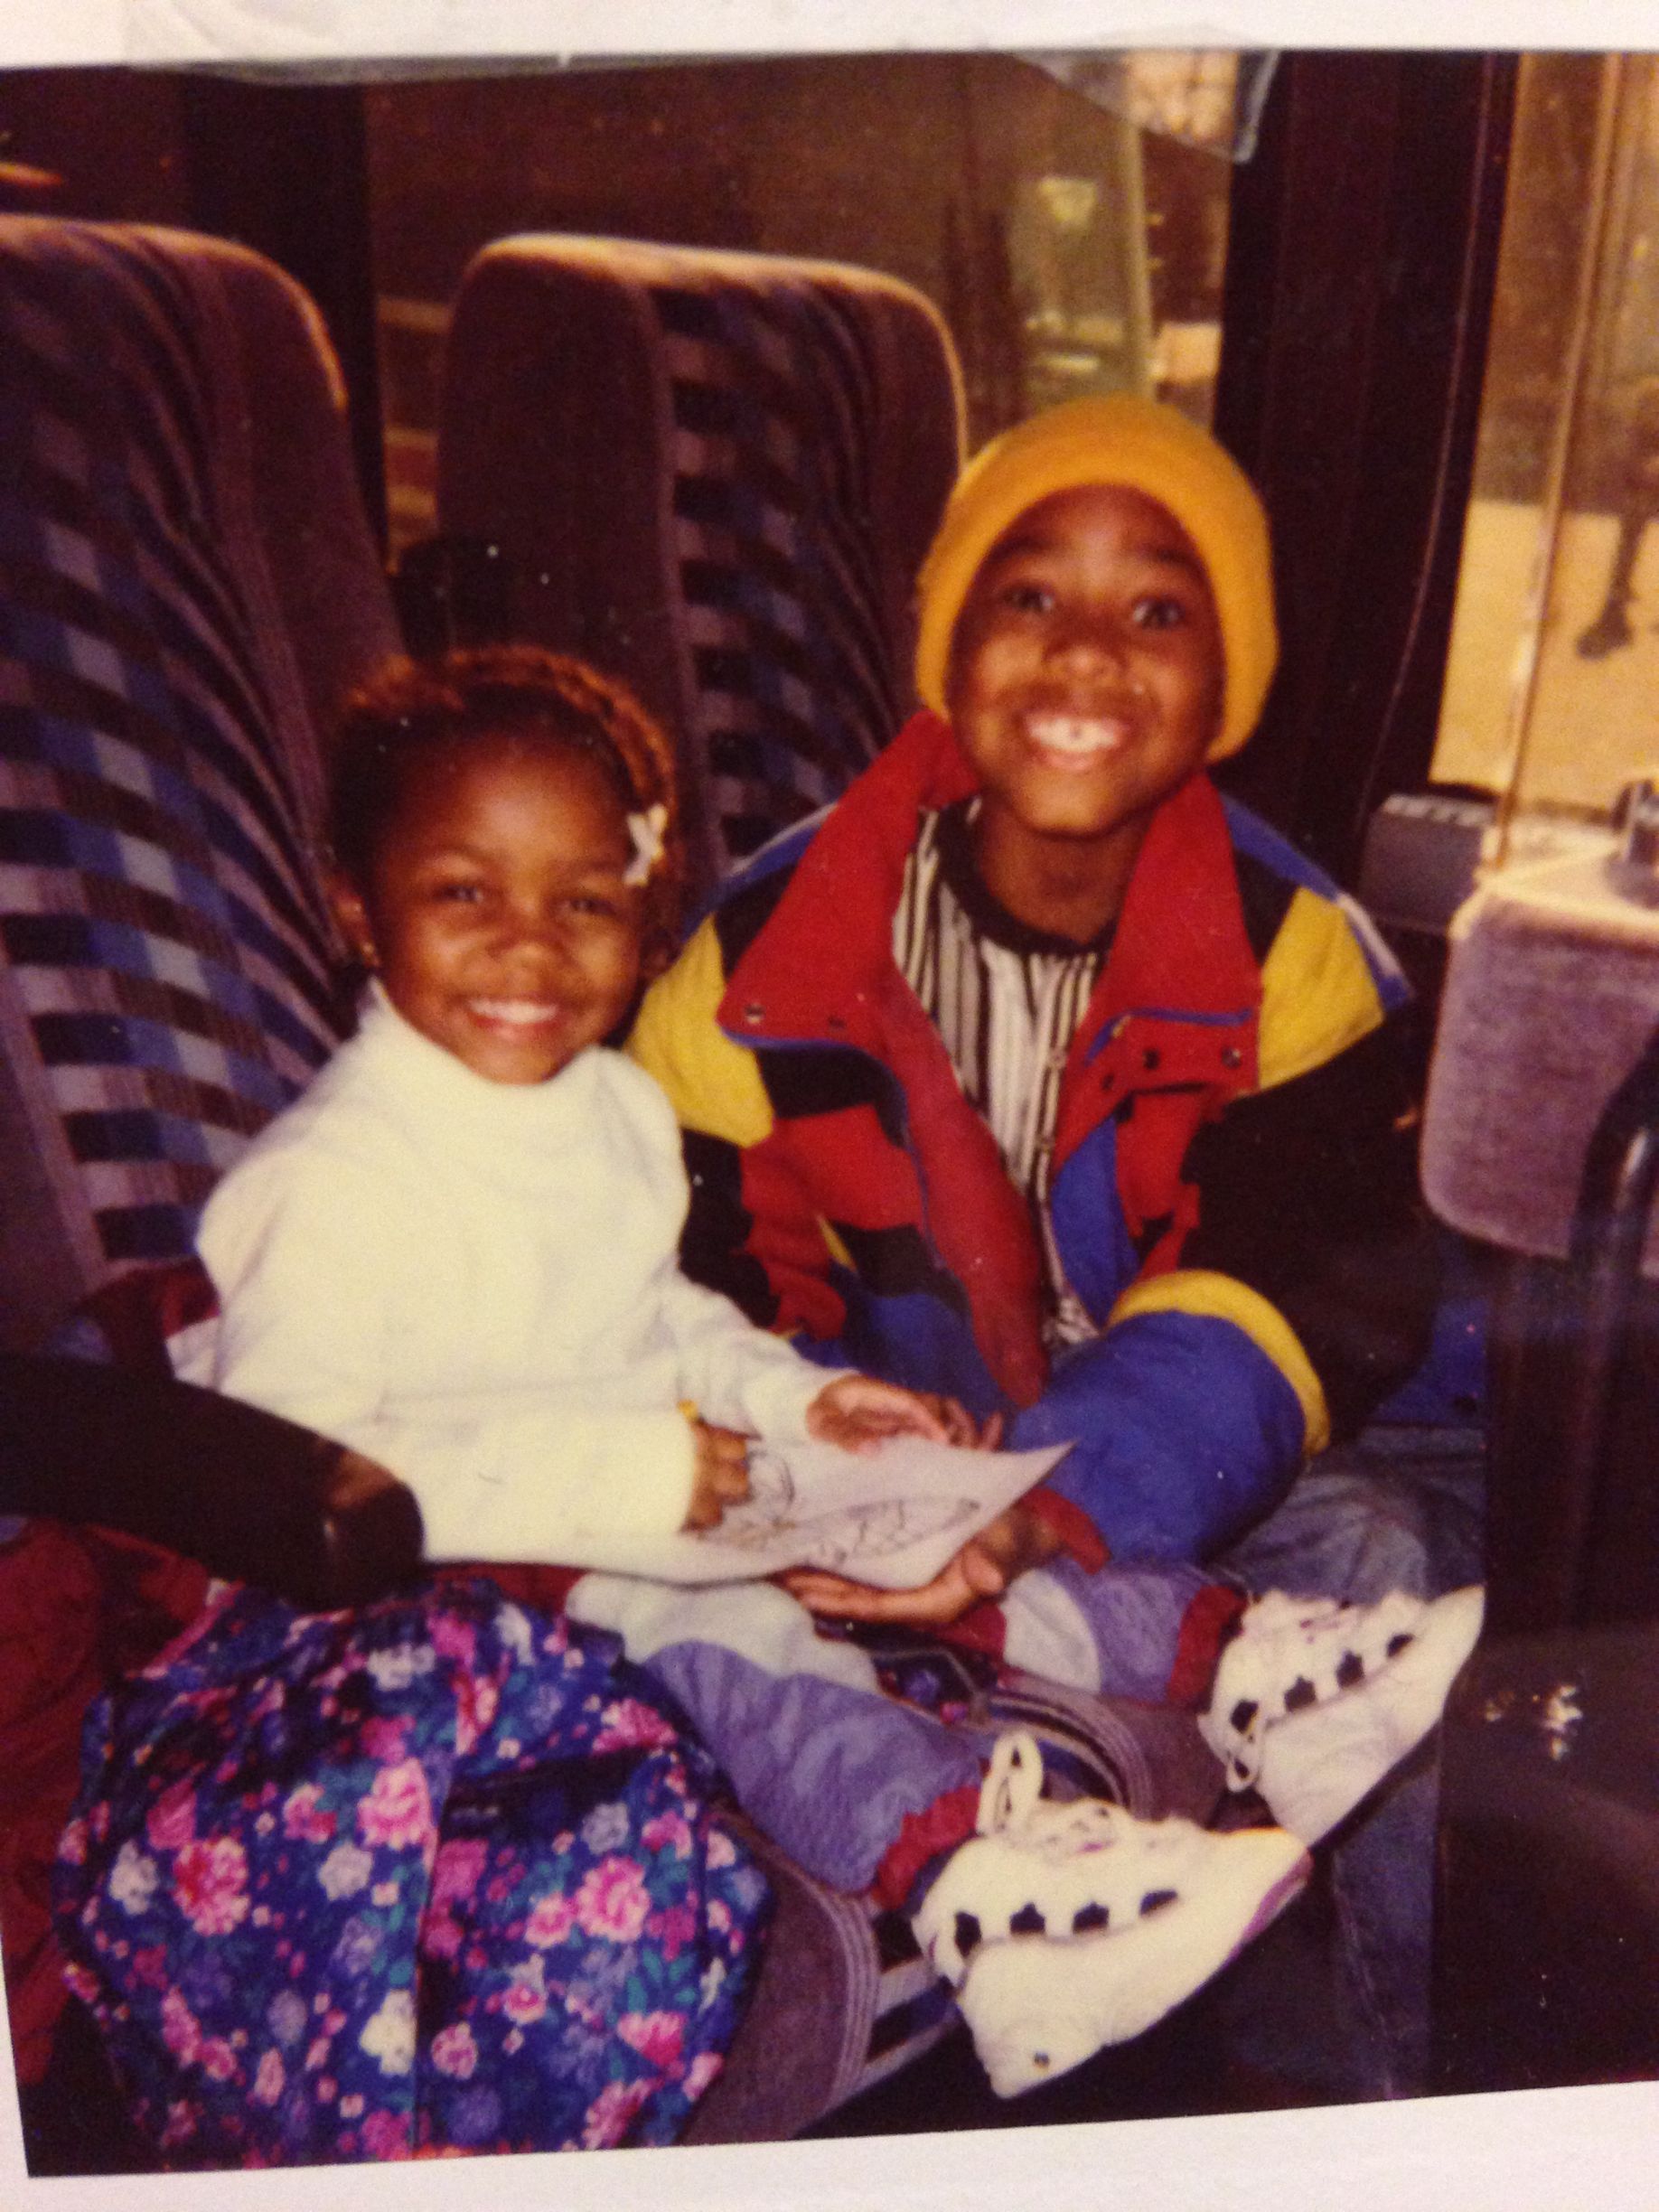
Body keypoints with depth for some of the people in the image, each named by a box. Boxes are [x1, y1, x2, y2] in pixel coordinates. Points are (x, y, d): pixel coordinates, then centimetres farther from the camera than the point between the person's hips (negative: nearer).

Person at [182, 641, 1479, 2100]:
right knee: (728, 1635, -33)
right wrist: (609, 1478, -32)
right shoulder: (333, 1177, -20)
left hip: (664, 1500, 8)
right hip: (488, 1581, -8)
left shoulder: (616, 1107, 7)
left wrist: (797, 1401, 1)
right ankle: (966, 1872, -48)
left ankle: (1230, 1662, -6)